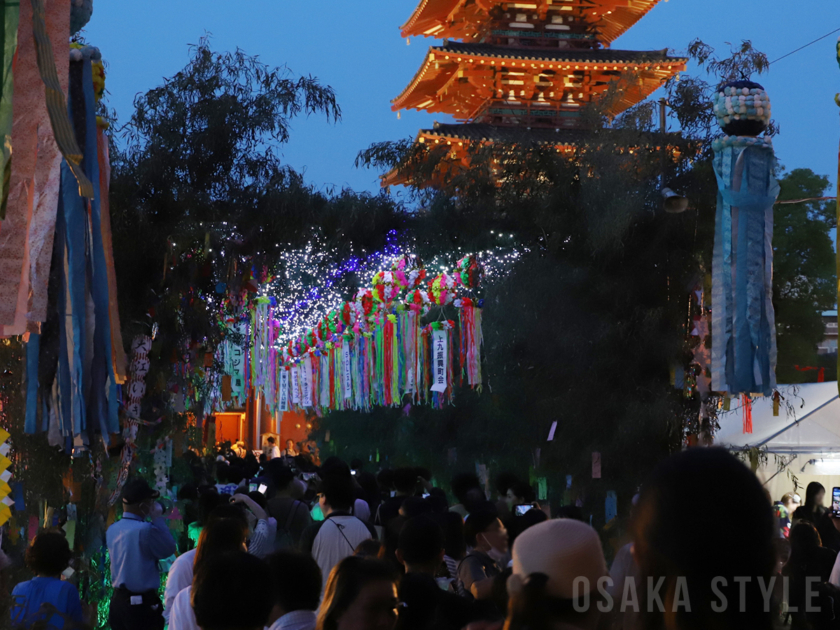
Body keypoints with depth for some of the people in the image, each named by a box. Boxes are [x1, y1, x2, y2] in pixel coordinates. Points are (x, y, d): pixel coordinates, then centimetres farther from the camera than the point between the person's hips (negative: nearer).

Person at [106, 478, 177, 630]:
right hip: (142, 603, -7)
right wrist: (158, 519, -3)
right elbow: (169, 549, -8)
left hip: (117, 601, 7)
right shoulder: (146, 530, -19)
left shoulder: (112, 530, 5)